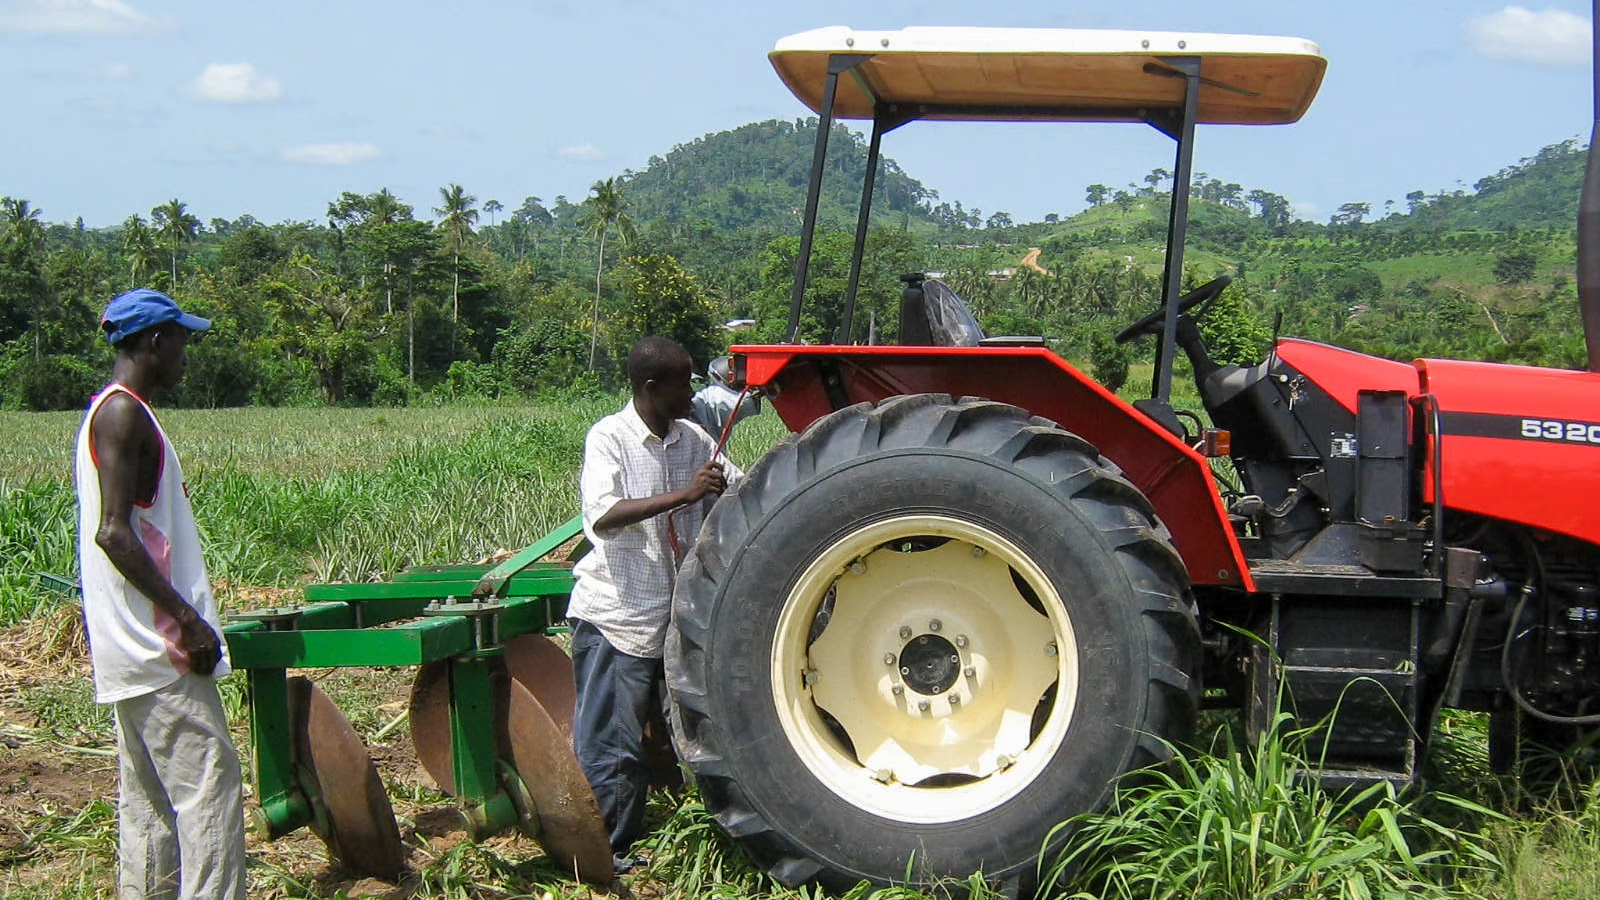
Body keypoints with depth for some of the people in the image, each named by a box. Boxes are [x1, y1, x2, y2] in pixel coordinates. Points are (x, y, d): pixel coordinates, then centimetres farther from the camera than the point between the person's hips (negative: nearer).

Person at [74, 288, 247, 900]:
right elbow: (114, 532, -21)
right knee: (208, 782, -9)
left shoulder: (114, 411, 18)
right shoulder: (123, 414, -13)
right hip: (157, 645, -10)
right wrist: (185, 618, -21)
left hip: (134, 649, 10)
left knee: (149, 793, 13)